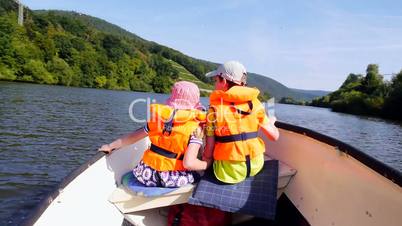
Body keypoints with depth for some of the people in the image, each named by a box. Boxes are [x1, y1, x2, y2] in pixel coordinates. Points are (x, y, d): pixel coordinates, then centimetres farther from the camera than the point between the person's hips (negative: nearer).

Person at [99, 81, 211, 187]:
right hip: (173, 180, -5)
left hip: (148, 174, 5)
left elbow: (133, 136, 10)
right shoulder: (195, 128, -13)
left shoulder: (158, 117, 0)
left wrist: (110, 146, 26)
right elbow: (189, 163, -20)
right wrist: (207, 164, 0)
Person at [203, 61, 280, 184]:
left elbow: (208, 152, -9)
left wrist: (205, 159, 12)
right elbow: (274, 136, 1)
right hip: (256, 166, 2)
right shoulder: (255, 104, -4)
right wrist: (271, 122, 22)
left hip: (229, 172, -2)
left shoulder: (214, 109, -10)